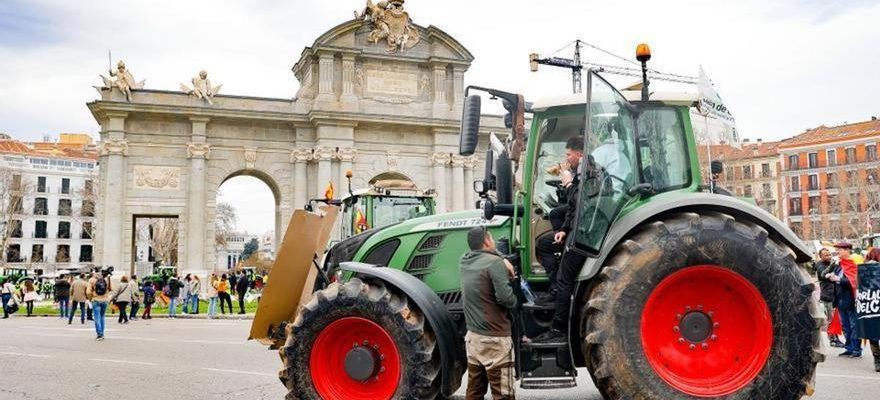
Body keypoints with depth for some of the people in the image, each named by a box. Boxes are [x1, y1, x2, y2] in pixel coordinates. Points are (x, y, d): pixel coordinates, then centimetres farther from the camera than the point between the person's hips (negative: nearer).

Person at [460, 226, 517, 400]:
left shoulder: (465, 262, 7)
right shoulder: (494, 262, -15)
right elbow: (506, 298, -21)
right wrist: (514, 302, -1)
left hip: (472, 336, 7)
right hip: (494, 339, -7)